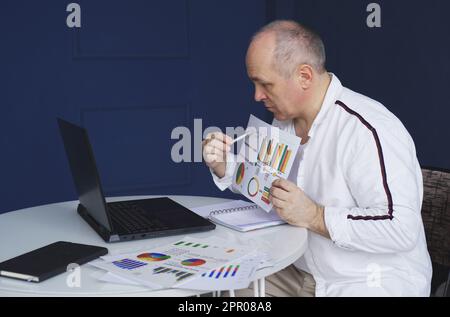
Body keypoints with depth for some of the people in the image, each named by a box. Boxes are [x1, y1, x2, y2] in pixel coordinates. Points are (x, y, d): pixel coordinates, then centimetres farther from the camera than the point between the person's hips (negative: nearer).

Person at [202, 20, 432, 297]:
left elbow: (401, 229, -29)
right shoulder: (285, 121, 4)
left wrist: (314, 217, -28)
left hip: (371, 283, -7)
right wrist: (223, 166, -1)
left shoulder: (369, 131, -24)